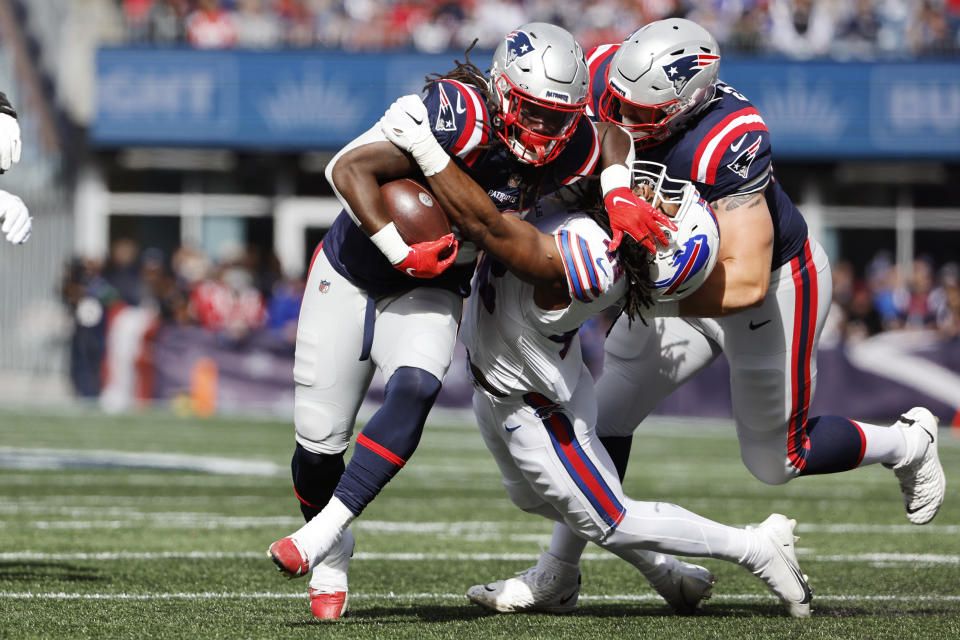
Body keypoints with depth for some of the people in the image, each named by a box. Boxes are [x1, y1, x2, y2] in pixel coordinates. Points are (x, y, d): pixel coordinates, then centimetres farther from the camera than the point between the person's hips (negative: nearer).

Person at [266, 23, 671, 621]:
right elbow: (348, 169, -33)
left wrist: (620, 197, -12)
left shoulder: (563, 149, -14)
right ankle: (332, 562, 29)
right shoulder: (460, 116, -32)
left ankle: (323, 531, -25)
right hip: (352, 275, -3)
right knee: (320, 441, 0)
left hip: (428, 296, 3)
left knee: (414, 391, -28)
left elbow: (615, 139, 8)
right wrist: (403, 253, -33)